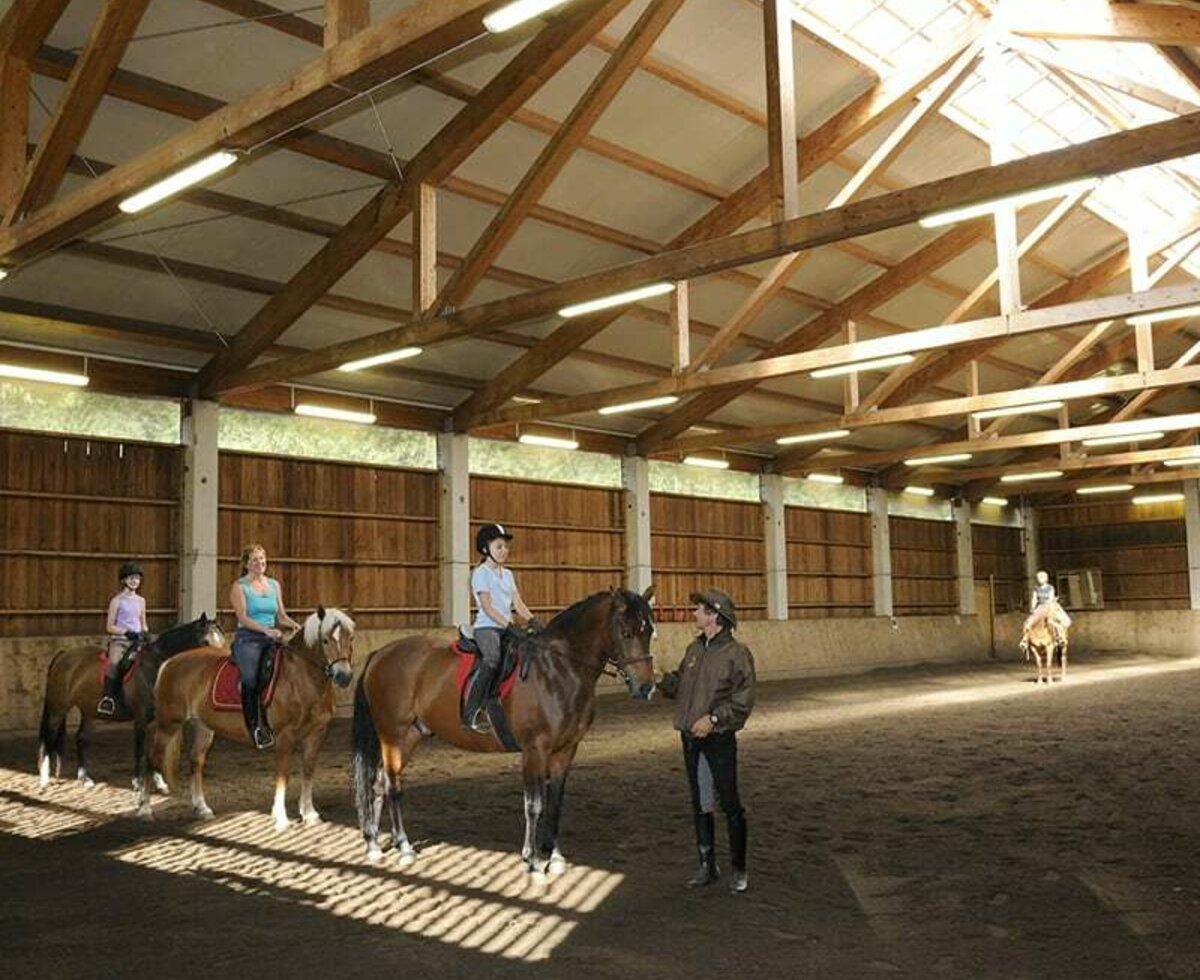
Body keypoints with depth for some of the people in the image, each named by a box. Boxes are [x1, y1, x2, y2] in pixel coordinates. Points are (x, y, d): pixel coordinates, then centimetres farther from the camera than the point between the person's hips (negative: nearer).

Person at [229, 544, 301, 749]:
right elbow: (243, 618, -8)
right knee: (250, 678, -25)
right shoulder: (239, 587, 2)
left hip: (272, 638, 5)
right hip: (248, 639, -4)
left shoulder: (274, 584, 17)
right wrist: (266, 630, -21)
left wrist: (294, 624, -4)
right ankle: (254, 727, -17)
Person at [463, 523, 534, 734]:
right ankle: (471, 714, -32)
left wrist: (532, 621, -3)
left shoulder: (507, 574, 20)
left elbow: (518, 603, 14)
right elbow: (487, 607, -11)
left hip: (506, 627, 8)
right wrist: (508, 625, -21)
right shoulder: (481, 572, -2)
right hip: (486, 627, -8)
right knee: (493, 659, -34)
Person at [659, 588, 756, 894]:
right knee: (699, 805, 14)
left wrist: (713, 718, -22)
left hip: (719, 739, -7)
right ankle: (707, 866, 25)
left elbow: (743, 700, -15)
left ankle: (739, 869, 14)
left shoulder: (737, 653, -11)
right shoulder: (695, 649, 10)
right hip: (690, 738, 7)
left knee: (730, 805, 2)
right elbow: (678, 685, 16)